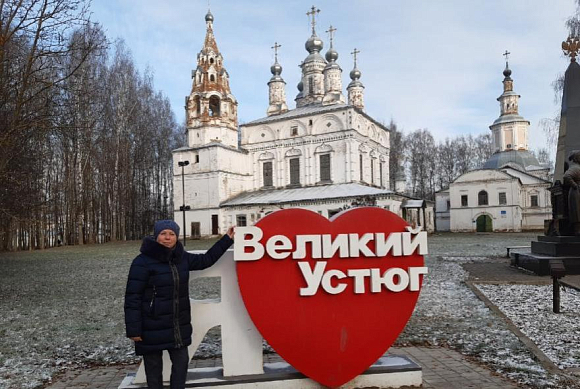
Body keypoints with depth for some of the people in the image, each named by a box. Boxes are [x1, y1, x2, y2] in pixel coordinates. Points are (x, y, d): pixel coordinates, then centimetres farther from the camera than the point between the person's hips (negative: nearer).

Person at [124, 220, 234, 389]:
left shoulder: (181, 258, 4)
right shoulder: (142, 262, -14)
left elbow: (206, 260, 18)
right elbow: (132, 298, -14)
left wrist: (227, 239, 17)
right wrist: (133, 329, -16)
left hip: (179, 325, 6)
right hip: (152, 328, -5)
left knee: (181, 362, 12)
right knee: (154, 367, 9)